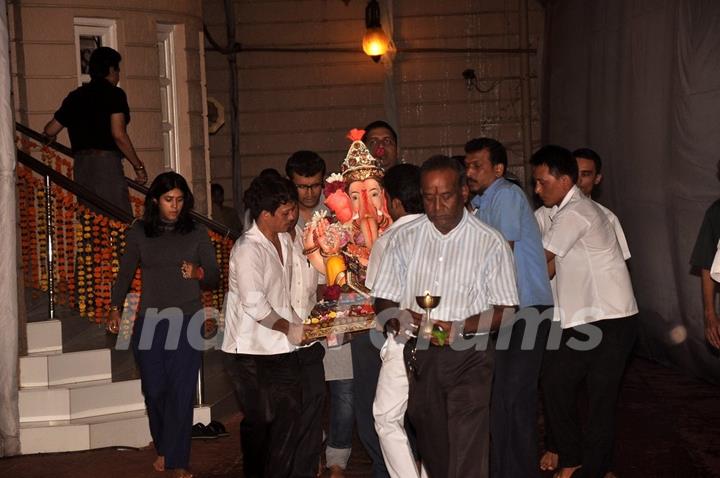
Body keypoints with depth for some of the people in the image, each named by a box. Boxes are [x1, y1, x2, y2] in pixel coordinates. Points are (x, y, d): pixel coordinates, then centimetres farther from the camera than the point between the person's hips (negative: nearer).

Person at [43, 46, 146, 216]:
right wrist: (138, 166, -5)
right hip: (107, 162, -7)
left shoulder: (75, 96, 16)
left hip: (80, 165, 7)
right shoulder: (114, 94, -2)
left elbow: (50, 131, 20)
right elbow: (118, 135, -13)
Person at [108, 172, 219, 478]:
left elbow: (214, 278, 6)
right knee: (154, 389, 4)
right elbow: (125, 274, 11)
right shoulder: (138, 233, 6)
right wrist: (115, 309, 0)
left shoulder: (197, 234, 5)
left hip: (186, 321, -1)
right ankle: (164, 446, 27)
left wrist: (199, 273, -15)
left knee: (181, 390, -4)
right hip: (149, 322, 1)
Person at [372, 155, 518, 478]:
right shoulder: (404, 239, 6)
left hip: (469, 357, -3)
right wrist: (407, 319, -15)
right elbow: (383, 301, 8)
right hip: (420, 355, 4)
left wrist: (460, 327, -20)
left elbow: (506, 310, -4)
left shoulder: (490, 242, -3)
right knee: (431, 447, 15)